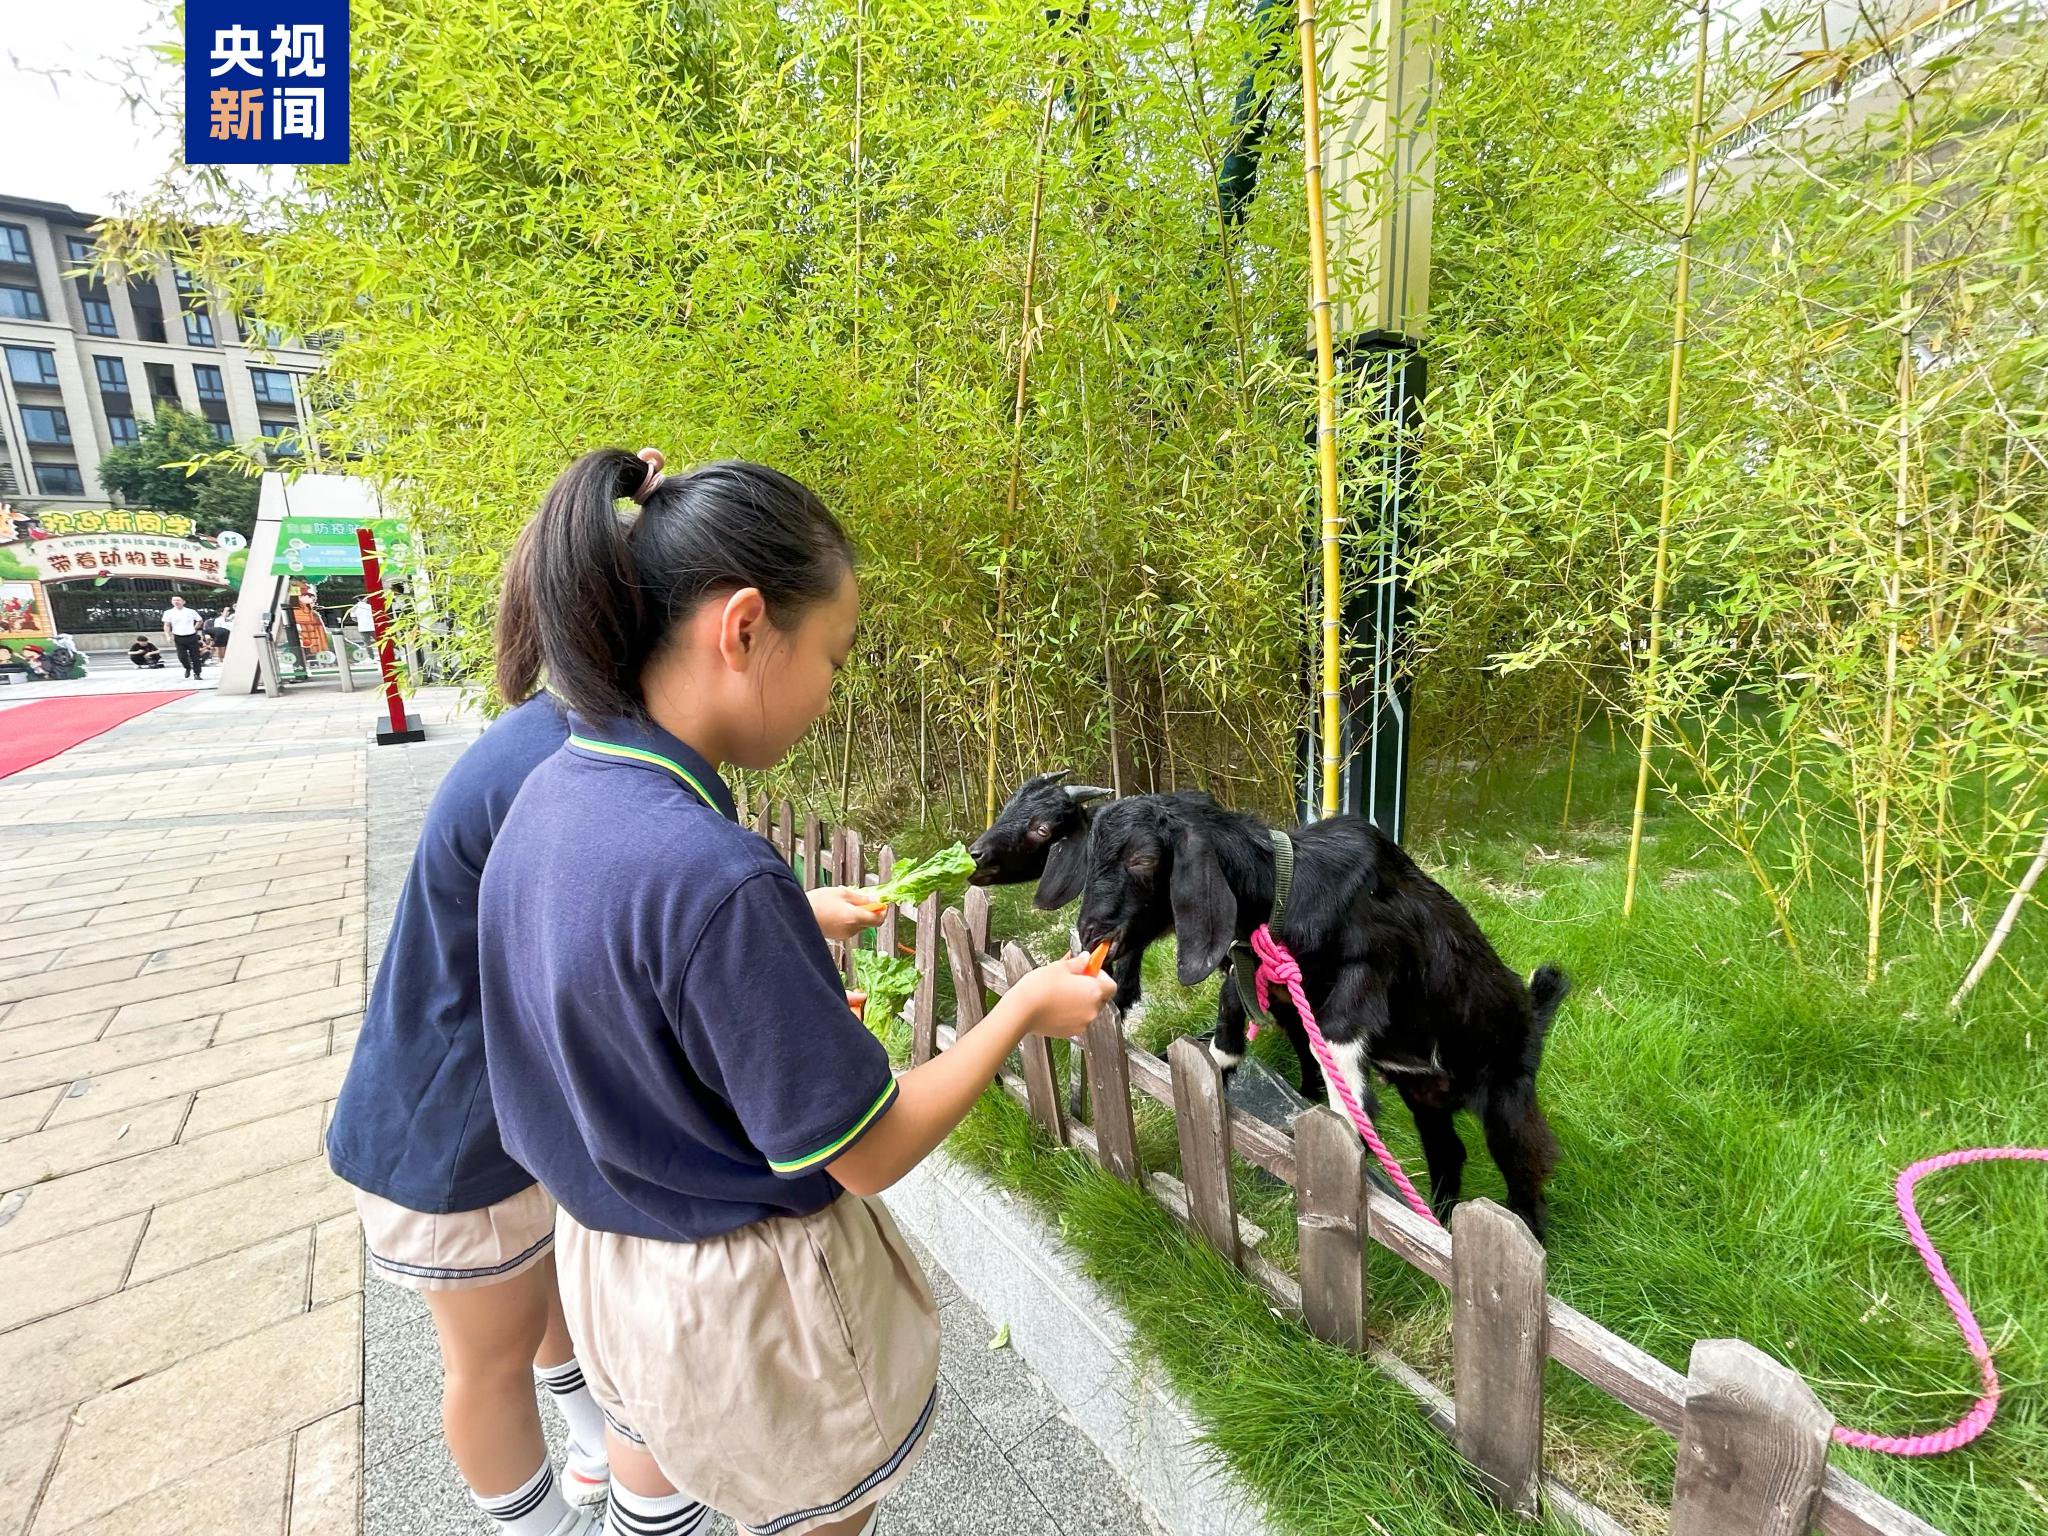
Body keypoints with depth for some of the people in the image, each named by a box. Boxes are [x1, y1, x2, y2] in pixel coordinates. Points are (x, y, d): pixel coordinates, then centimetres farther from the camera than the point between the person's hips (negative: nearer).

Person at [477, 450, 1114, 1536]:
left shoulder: (550, 794, -10)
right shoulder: (715, 875, -37)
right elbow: (867, 1153, -26)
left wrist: (791, 925, 5)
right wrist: (1025, 1009, -15)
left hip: (606, 1249, 7)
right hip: (747, 1301, -6)